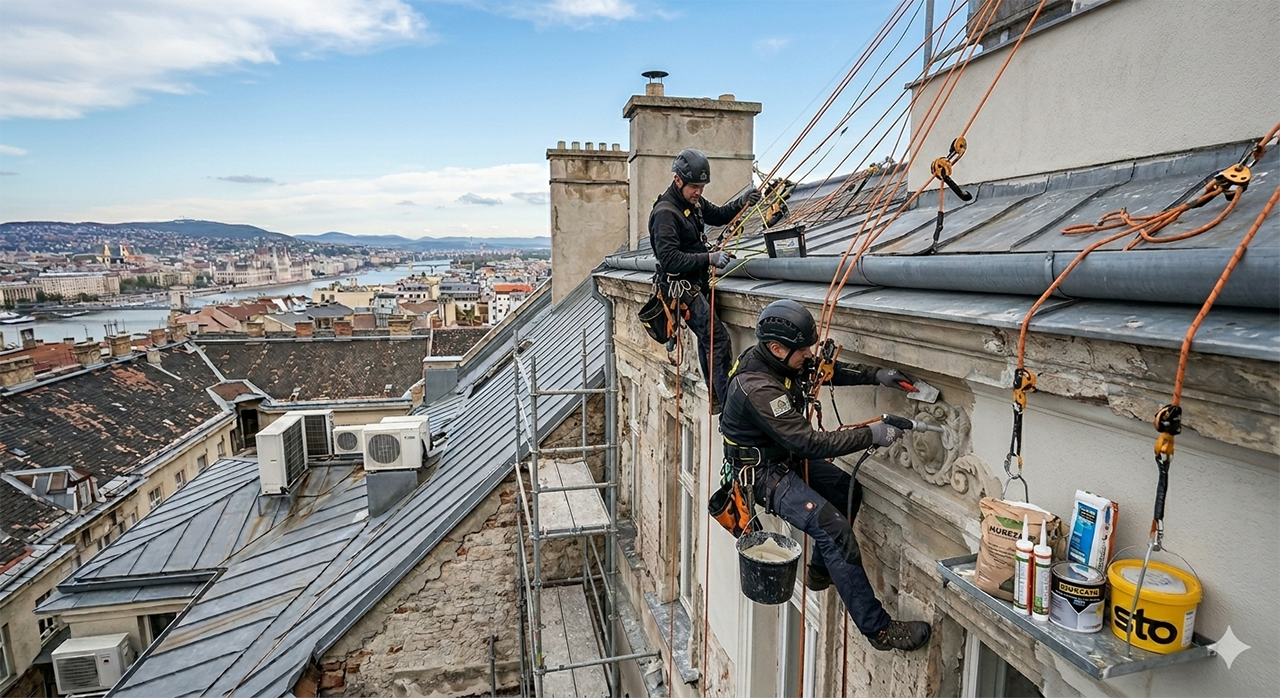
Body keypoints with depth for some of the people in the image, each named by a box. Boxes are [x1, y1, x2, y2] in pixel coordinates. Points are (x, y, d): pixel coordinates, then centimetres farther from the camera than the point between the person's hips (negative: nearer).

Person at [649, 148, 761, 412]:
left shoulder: (694, 201, 7)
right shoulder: (665, 212, -20)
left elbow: (717, 216, 22)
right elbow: (670, 259, -26)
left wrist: (742, 201, 3)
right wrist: (709, 258, -31)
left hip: (698, 282, 10)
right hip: (681, 286, -10)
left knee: (707, 337, 16)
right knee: (717, 337, -14)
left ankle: (716, 399, 28)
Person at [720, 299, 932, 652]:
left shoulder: (781, 360, -6)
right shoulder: (757, 387, -33)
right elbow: (809, 441, -32)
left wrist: (876, 375, -4)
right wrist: (871, 435, -26)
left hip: (788, 456, 10)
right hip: (764, 470, -10)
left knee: (850, 491, 16)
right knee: (834, 529, -19)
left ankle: (821, 570, 32)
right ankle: (878, 629, -8)